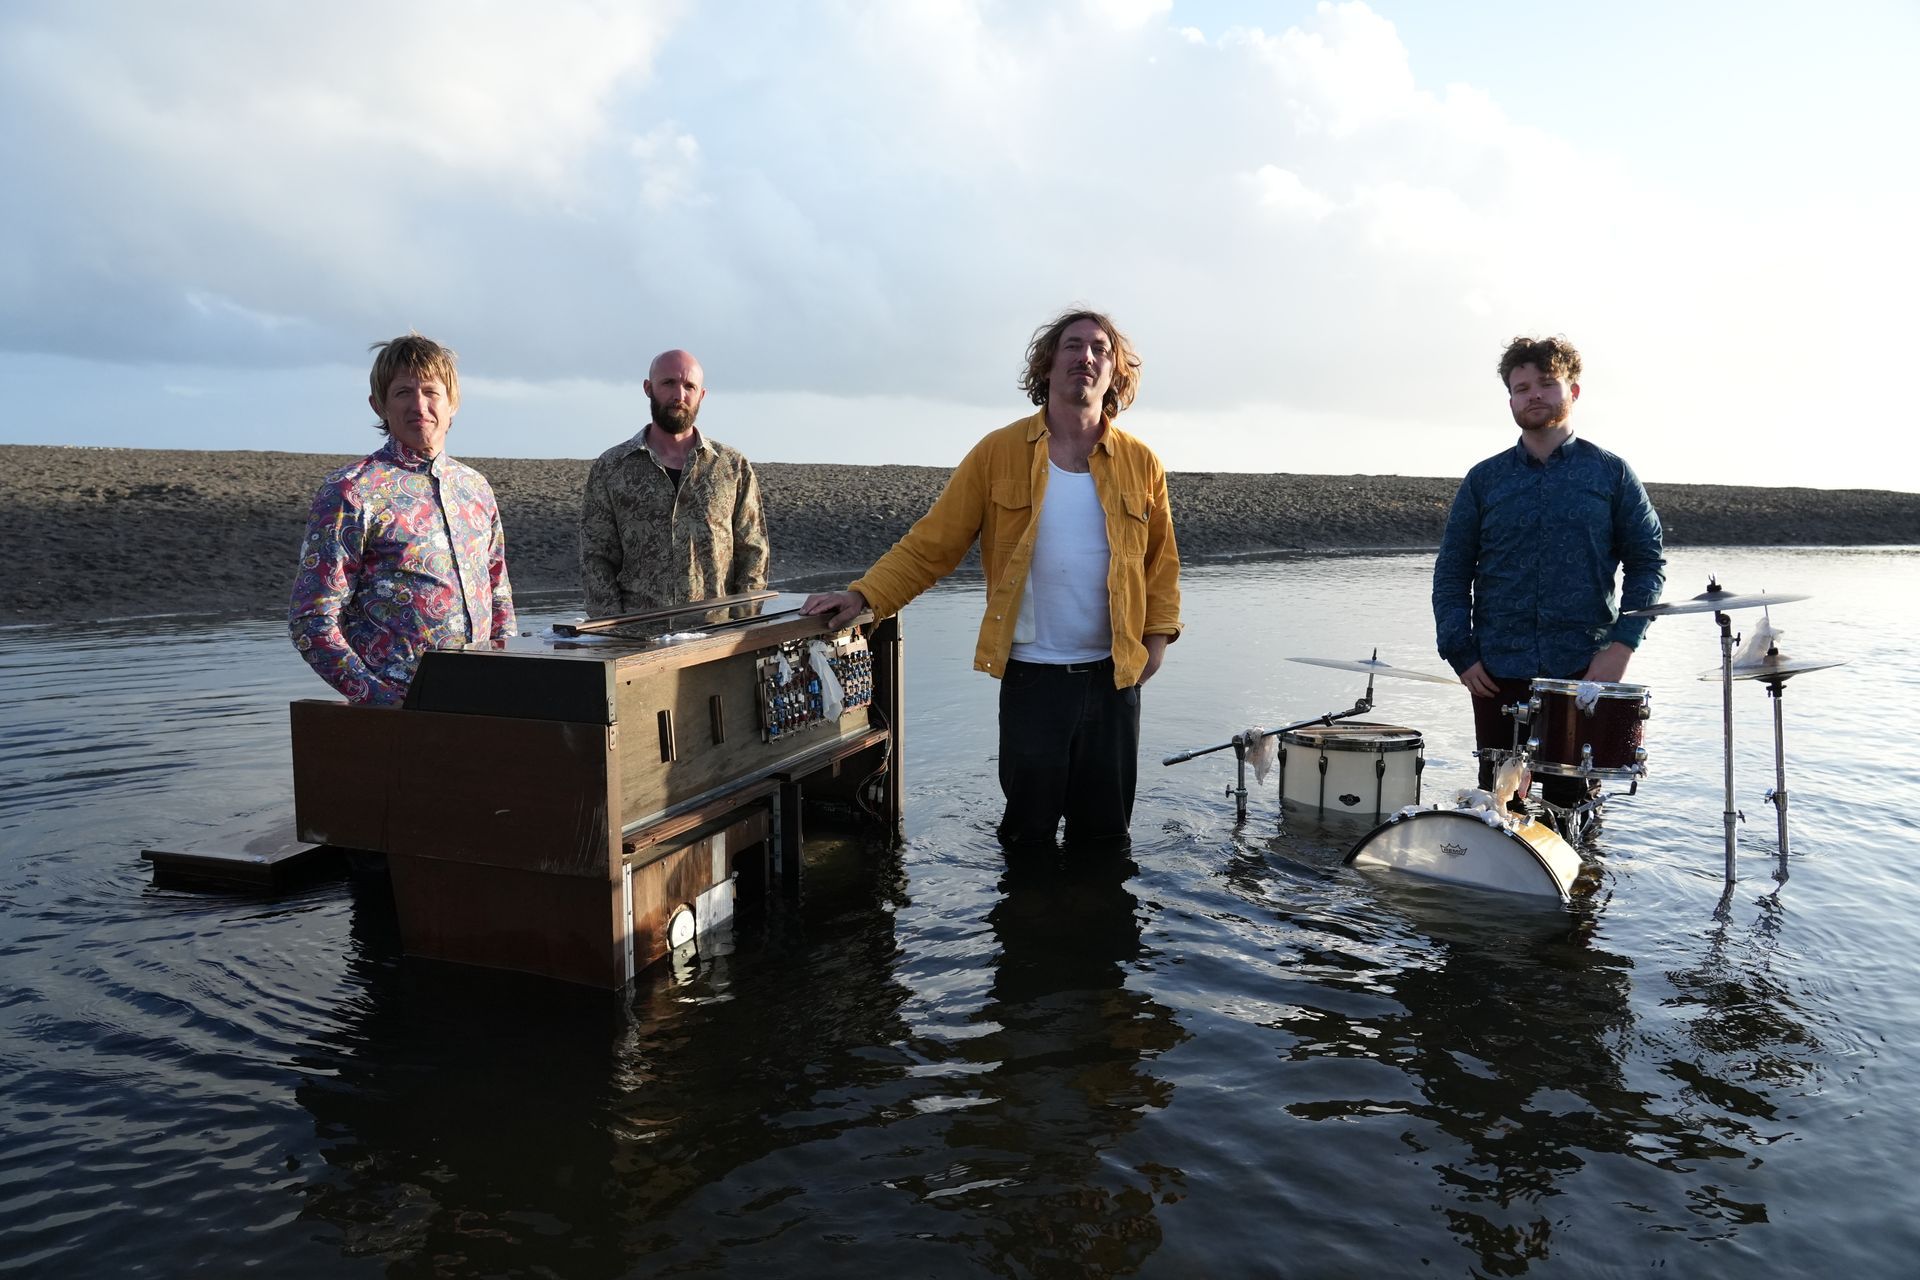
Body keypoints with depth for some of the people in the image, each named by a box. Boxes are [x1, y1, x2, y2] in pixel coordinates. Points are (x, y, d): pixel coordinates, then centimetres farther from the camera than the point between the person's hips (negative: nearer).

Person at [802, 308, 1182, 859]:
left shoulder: (1140, 464, 3)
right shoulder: (998, 453, -3)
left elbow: (1161, 561, 12)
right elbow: (931, 545, -5)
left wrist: (1157, 636, -1)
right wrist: (863, 595, -16)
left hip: (1113, 677, 2)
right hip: (1031, 676, -2)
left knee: (1104, 835, 12)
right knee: (1029, 834, 9)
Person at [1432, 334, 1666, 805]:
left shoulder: (1611, 474, 6)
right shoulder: (1483, 480, 8)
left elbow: (1648, 562, 6)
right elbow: (1451, 572, 7)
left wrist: (1622, 643, -7)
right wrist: (1460, 653, -3)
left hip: (1584, 670, -1)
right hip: (1498, 672, 1)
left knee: (1572, 801, 4)